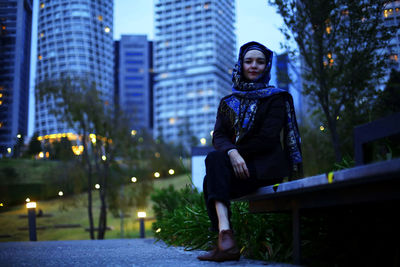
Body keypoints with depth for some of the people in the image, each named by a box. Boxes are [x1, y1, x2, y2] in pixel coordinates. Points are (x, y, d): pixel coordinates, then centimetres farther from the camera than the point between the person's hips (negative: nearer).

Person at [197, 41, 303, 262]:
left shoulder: (275, 98, 4)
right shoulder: (228, 102, 17)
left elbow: (267, 140, -9)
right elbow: (218, 136, 2)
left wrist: (230, 153, -11)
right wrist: (232, 153, -22)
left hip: (267, 166, -4)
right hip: (238, 166, 4)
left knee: (214, 159, -28)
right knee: (211, 182, -28)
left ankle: (224, 240, -34)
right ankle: (225, 238, -37)